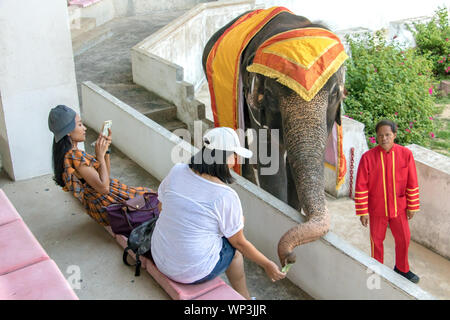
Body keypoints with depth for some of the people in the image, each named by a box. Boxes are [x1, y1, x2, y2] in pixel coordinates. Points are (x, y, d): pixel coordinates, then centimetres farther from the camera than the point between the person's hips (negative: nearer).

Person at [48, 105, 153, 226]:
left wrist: (106, 148, -5)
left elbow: (105, 176, 6)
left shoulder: (67, 154, 3)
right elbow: (104, 187, -29)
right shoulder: (75, 156, -27)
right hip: (105, 209, -9)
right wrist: (100, 155, -22)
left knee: (147, 191, 18)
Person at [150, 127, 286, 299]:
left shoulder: (177, 171, -9)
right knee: (233, 246, 21)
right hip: (194, 273, -5)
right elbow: (239, 242, -9)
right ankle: (243, 296, 37)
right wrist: (267, 265, 6)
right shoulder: (226, 196, -22)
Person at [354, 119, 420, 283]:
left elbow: (412, 183, -2)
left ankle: (402, 268, 40)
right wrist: (363, 211, -10)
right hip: (377, 209, -2)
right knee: (377, 240, 13)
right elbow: (361, 187, -11)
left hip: (399, 207, 2)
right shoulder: (368, 157, -16)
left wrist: (412, 207, 1)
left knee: (403, 238, 14)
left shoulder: (406, 154, -10)